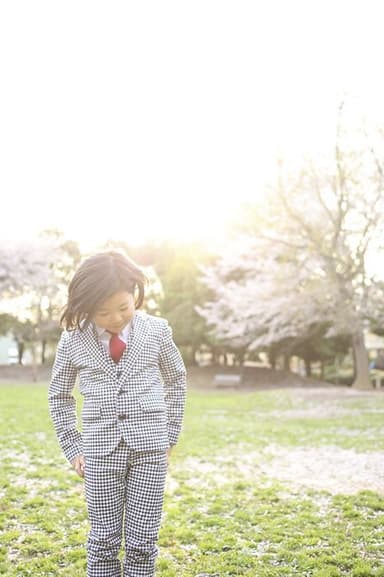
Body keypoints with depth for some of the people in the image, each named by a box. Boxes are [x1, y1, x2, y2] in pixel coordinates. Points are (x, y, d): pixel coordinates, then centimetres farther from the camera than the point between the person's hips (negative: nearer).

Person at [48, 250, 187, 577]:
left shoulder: (157, 330, -2)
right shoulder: (73, 338, -2)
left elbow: (177, 381, 12)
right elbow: (59, 395, 10)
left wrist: (171, 434, 10)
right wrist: (73, 447, 5)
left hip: (150, 446, 0)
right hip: (100, 449, 0)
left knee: (142, 539, 5)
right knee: (104, 537, 7)